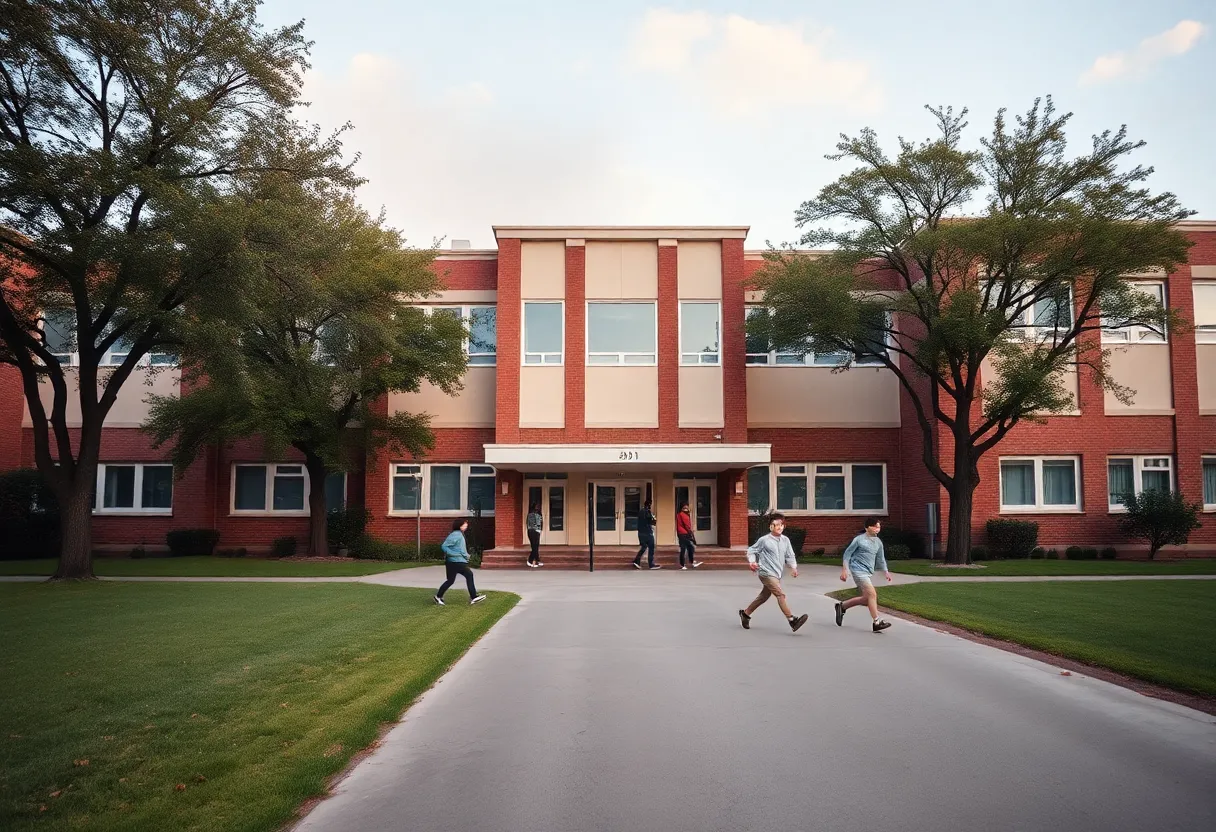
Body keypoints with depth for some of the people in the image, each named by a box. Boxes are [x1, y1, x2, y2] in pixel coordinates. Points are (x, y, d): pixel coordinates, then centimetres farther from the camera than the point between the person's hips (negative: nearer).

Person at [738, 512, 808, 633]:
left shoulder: (785, 540, 7)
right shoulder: (764, 540, -7)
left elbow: (789, 556, 8)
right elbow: (751, 550, 3)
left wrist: (793, 567, -9)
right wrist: (752, 562, -14)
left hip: (777, 574, 7)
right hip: (767, 573, -7)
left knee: (764, 596, 17)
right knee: (780, 594, -20)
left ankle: (745, 613, 35)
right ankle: (792, 620, -22)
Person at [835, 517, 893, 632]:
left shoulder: (878, 542, 12)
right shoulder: (859, 539, -7)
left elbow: (880, 558, 22)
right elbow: (847, 553, -4)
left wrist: (886, 572, 13)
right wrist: (844, 570, -8)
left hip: (869, 572, 8)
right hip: (858, 570, -8)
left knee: (866, 598, 9)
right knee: (872, 594, -17)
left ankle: (842, 607, 26)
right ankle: (877, 622, -15)